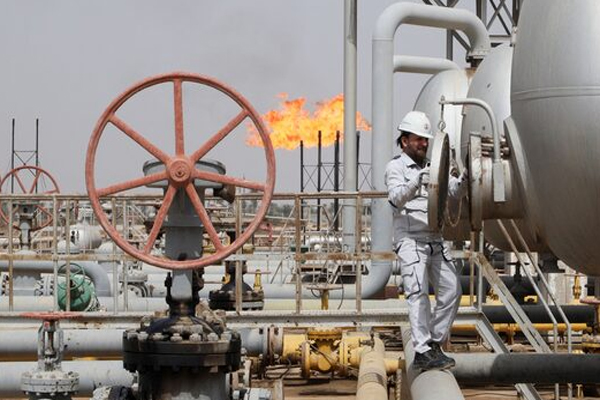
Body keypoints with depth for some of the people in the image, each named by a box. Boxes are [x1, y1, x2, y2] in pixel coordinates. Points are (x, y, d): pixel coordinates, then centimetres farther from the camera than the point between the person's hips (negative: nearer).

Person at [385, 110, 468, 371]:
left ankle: (435, 343, 14)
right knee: (418, 293, -16)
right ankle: (423, 352, -22)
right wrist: (416, 183, -35)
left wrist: (464, 180, -15)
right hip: (410, 240, -7)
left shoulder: (432, 169, 20)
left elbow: (453, 191, 7)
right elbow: (396, 198, -17)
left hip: (435, 240, 7)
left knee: (451, 289, 3)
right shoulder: (396, 167, 1)